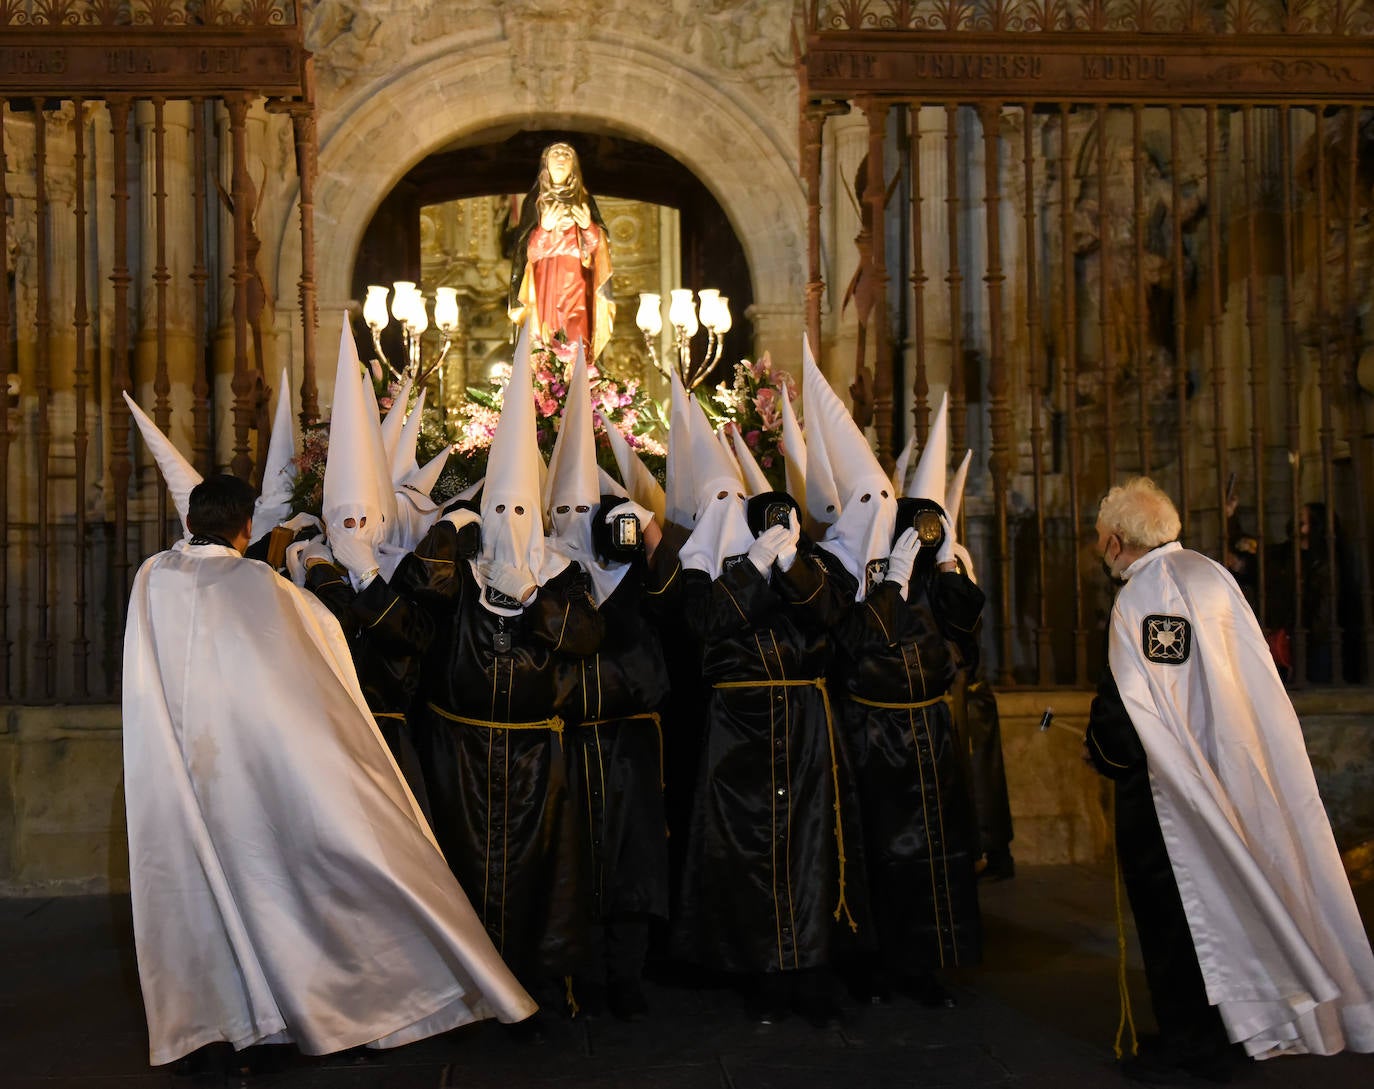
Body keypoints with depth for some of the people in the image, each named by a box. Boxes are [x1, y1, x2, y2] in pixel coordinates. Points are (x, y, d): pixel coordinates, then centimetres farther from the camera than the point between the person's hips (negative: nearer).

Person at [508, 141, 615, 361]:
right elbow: (527, 251, 3)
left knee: (577, 342, -9)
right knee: (546, 345, -10)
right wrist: (544, 228, -14)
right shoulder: (535, 201, 9)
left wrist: (589, 227, -9)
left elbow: (599, 248, 10)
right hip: (546, 284, -1)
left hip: (577, 284, 1)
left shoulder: (584, 201, 13)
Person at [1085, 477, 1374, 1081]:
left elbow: (1121, 700, -23)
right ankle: (1217, 1040, 28)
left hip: (1164, 783, -7)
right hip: (1234, 772, 7)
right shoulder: (1213, 575, 3)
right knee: (1219, 902, 17)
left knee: (1167, 914, 7)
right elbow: (1255, 678, 9)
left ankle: (1181, 1041, 16)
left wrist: (1097, 751, -5)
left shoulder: (1138, 599, -18)